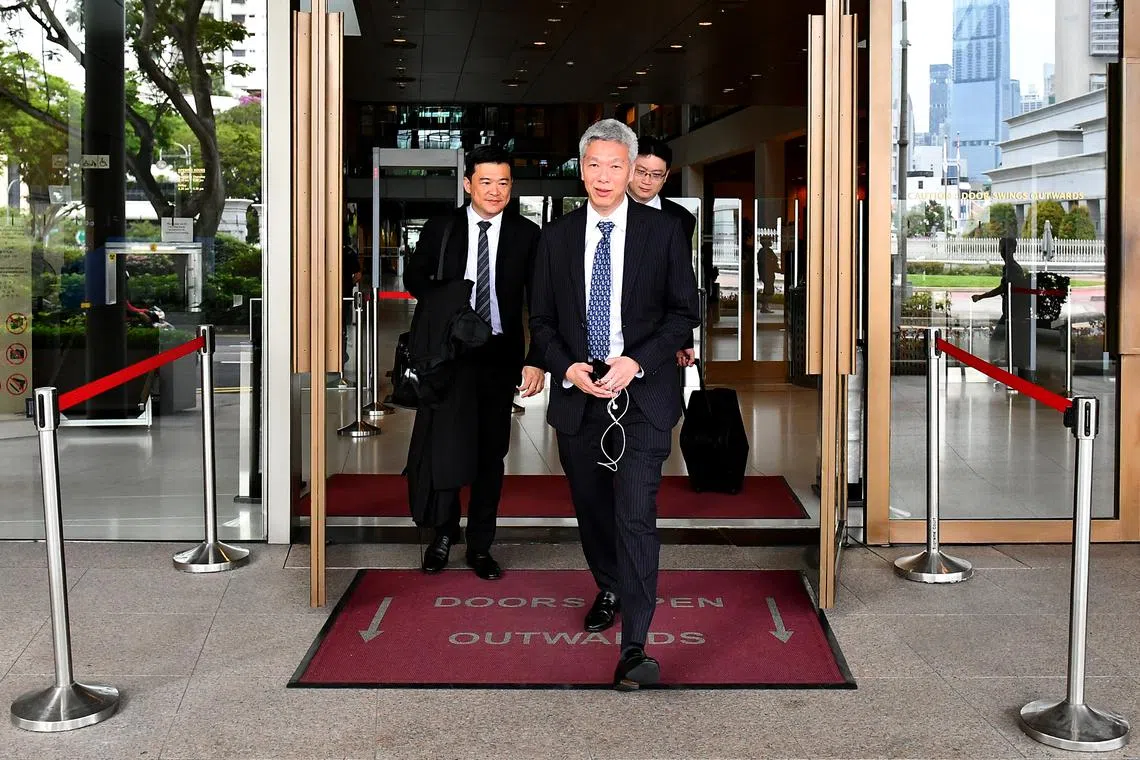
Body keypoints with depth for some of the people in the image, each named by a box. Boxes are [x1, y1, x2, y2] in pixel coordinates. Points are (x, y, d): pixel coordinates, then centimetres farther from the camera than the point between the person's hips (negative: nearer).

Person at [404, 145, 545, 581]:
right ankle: (443, 535, 20)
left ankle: (480, 546, 22)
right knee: (444, 448, -3)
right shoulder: (440, 229, 1)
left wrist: (537, 360, -11)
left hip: (500, 355, 1)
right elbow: (415, 278, 15)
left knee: (491, 454, 9)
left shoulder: (527, 235, -1)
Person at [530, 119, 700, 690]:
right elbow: (541, 320, 9)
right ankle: (610, 590, 45)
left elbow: (683, 311, 1)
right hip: (577, 392, 4)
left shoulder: (664, 232, 0)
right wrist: (568, 368, -10)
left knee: (636, 516, -13)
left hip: (642, 392, -4)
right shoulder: (557, 237, 7)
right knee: (591, 509, 18)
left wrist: (636, 362, -14)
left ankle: (634, 649, -12)